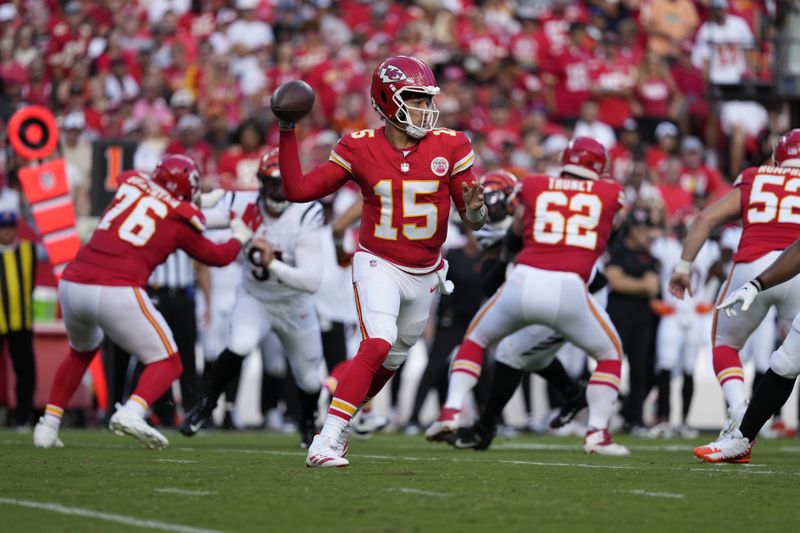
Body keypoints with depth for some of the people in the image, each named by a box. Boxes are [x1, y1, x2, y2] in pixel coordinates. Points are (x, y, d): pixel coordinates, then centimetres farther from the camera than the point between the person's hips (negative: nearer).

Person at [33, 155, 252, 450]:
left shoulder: (130, 182, 18)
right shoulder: (181, 219, 8)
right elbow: (217, 256, 23)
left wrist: (201, 201, 48)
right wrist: (240, 237, 41)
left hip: (72, 285, 5)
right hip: (117, 292, -5)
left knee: (81, 353, 33)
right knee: (168, 364, 8)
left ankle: (48, 425, 26)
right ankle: (131, 413, -19)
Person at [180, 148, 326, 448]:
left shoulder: (306, 216, -29)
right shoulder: (244, 205, -21)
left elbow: (313, 281, -34)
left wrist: (273, 264, -44)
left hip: (295, 305, 0)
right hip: (254, 299, 0)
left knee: (309, 378, 14)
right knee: (240, 346, -30)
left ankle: (308, 425, 47)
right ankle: (206, 406, -6)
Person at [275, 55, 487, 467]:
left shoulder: (450, 147, -6)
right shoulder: (360, 149, -9)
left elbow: (473, 220, -3)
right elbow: (298, 190, -8)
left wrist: (474, 208, -28)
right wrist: (287, 134, -16)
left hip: (424, 274, 4)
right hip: (378, 263, -4)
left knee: (388, 362, 14)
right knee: (378, 344, -25)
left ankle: (335, 427, 37)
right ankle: (325, 443, -25)